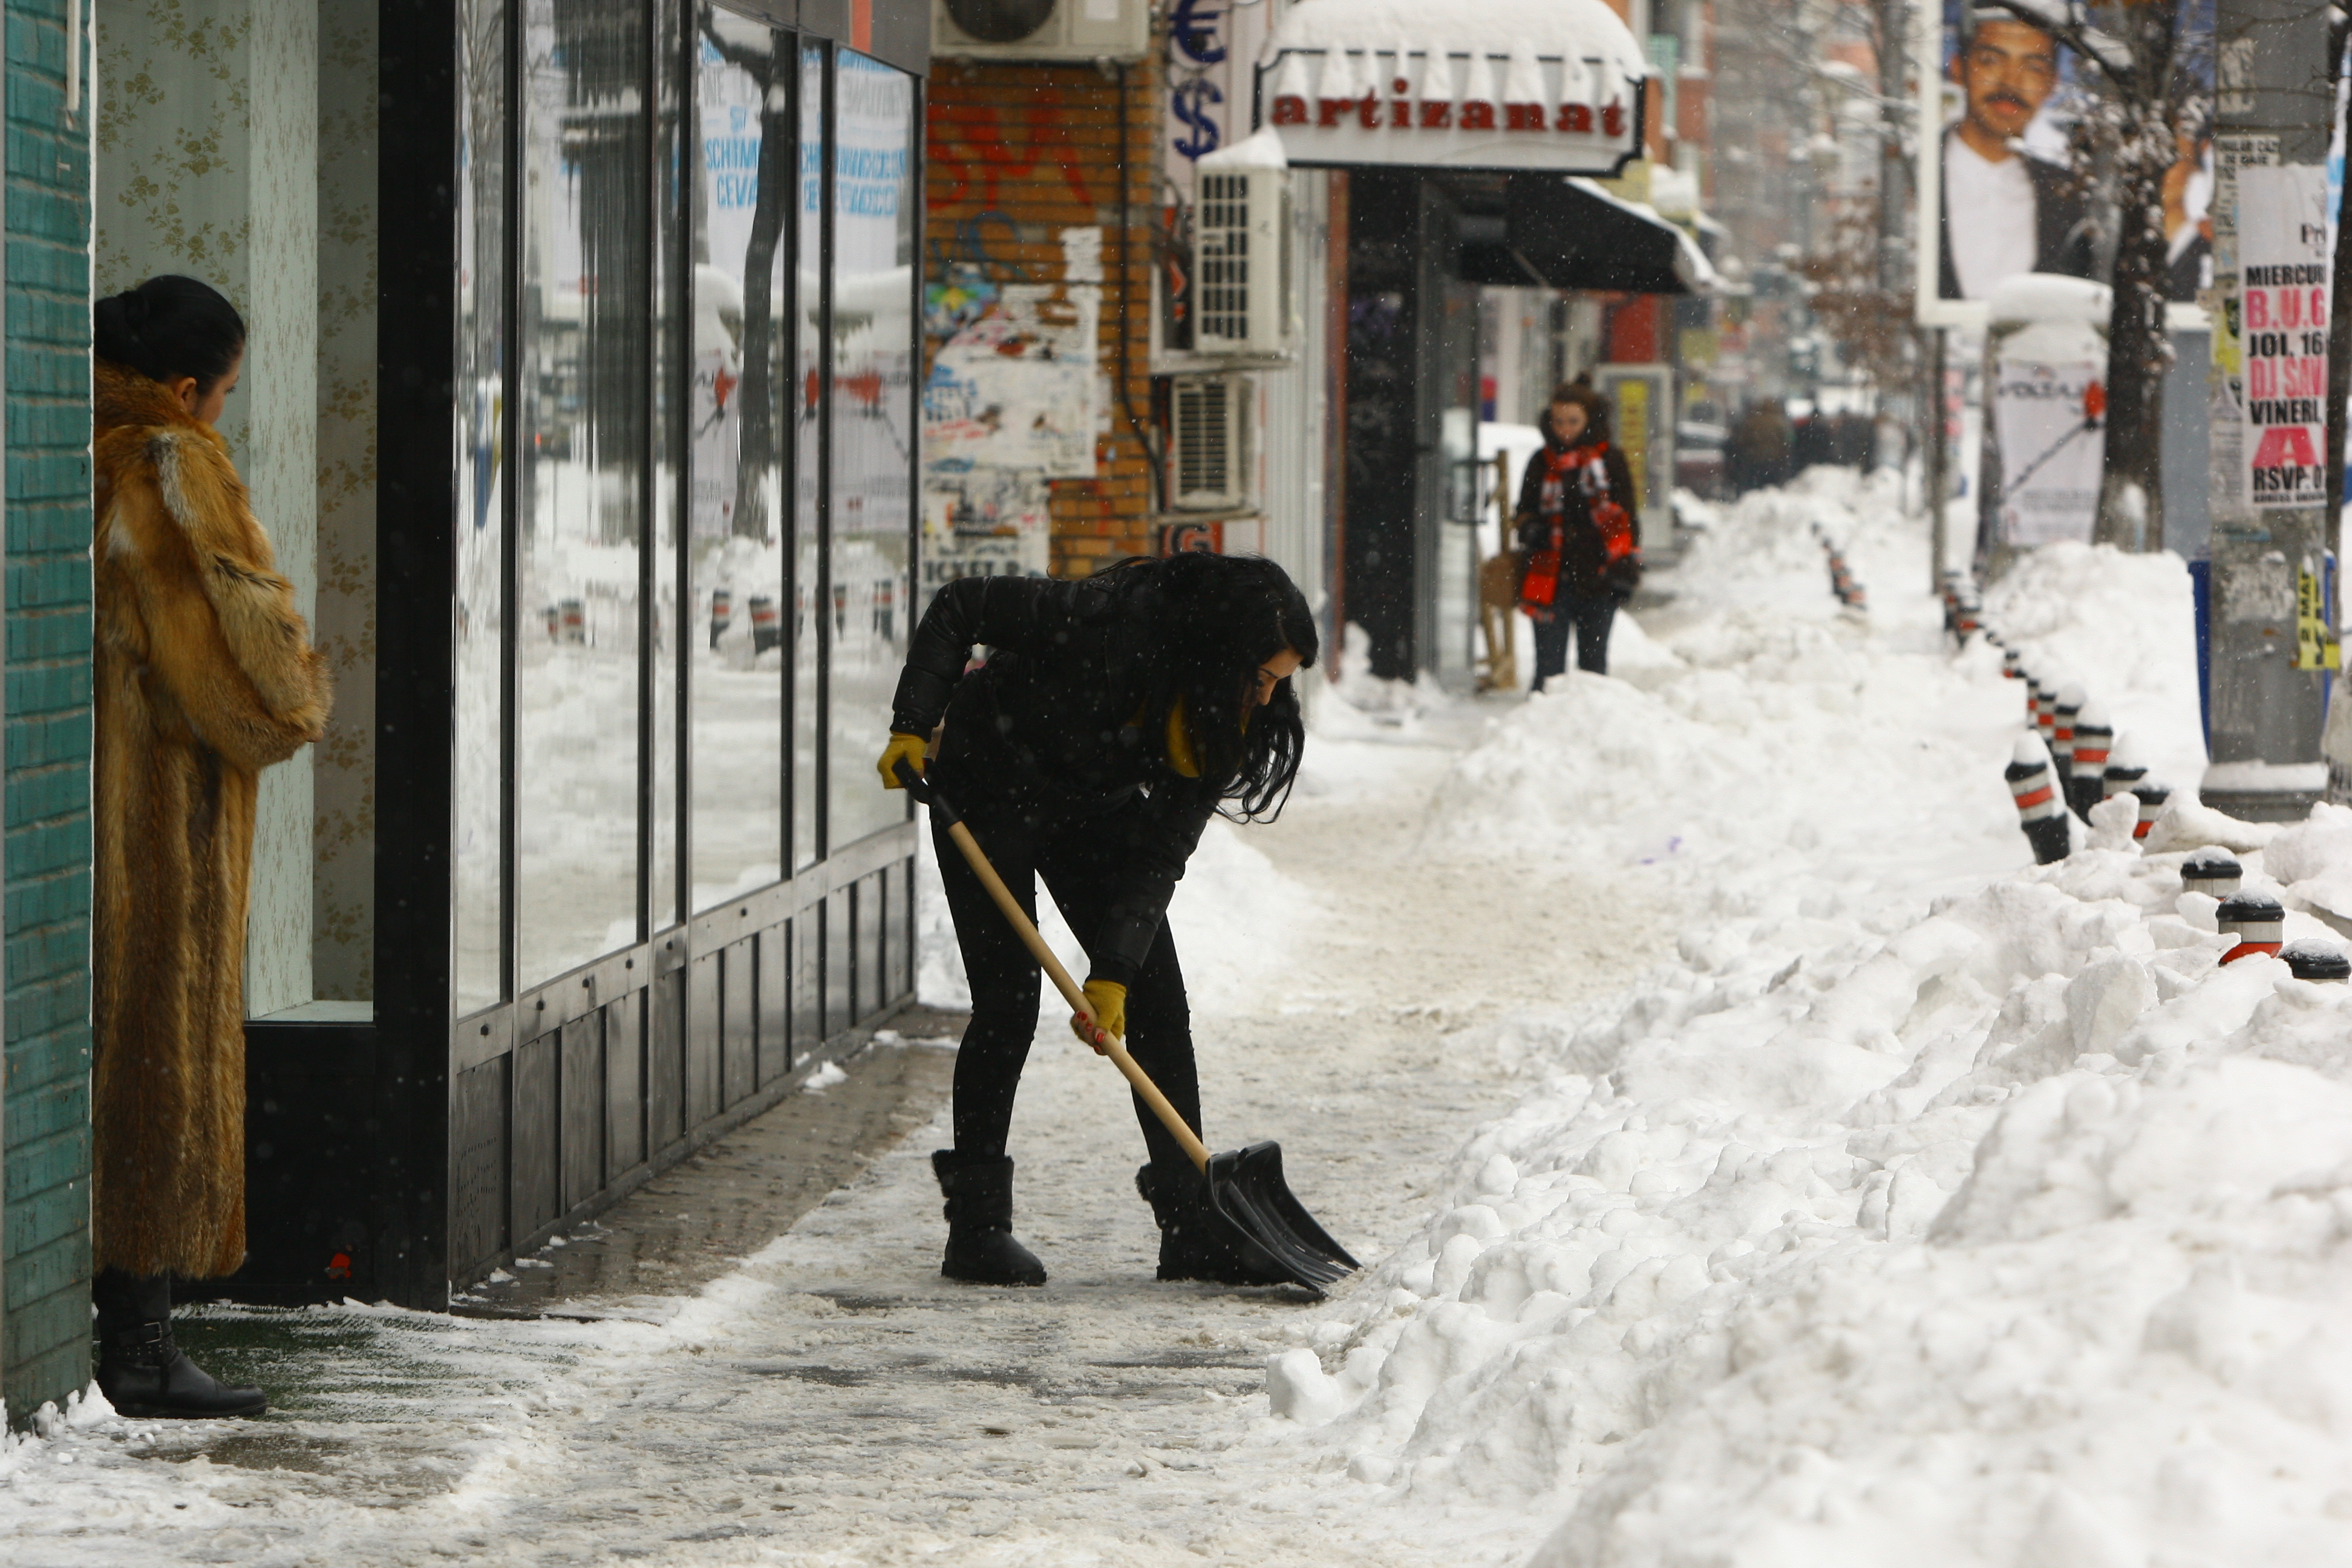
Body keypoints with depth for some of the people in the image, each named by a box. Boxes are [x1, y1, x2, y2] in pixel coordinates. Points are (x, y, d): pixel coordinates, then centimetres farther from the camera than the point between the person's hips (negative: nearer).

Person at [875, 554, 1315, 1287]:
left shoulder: (1225, 723, -16)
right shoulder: (1107, 622, -33)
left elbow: (1159, 853, -15)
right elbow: (960, 607, -22)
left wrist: (1115, 971, -22)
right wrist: (913, 727, -27)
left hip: (1092, 811, 5)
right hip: (992, 792, -5)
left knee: (1155, 1001, -2)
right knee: (1009, 999, -13)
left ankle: (1193, 1227, 2)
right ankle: (976, 1228, -4)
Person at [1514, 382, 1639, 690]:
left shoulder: (1610, 460, 4)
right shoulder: (1543, 462, 11)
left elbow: (1624, 518, 5)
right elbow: (1526, 510, 20)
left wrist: (1625, 565, -4)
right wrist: (1529, 529, -3)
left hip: (1597, 579, -1)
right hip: (1550, 577, 2)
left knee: (1593, 661, 5)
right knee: (1549, 661, -3)